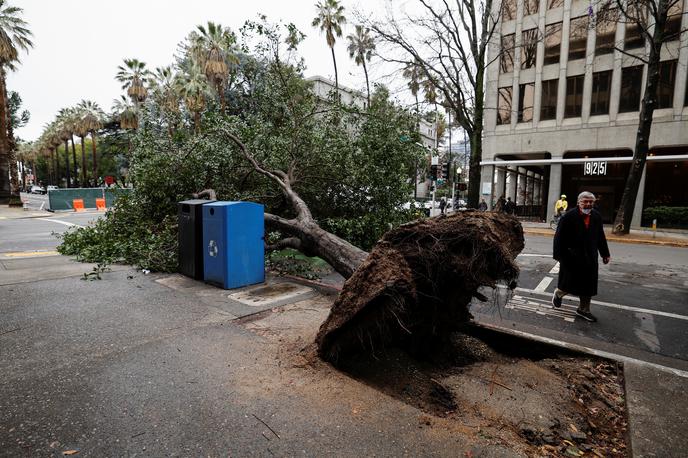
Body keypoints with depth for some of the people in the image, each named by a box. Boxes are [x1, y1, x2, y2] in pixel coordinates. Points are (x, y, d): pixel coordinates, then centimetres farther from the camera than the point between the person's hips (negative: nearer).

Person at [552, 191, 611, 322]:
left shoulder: (596, 217, 4)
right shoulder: (569, 216, -14)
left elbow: (601, 237, 13)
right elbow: (559, 237, -14)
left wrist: (605, 253, 15)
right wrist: (558, 255, -16)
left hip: (589, 257, 5)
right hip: (571, 257, -5)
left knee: (588, 285, 12)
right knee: (569, 282, 6)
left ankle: (583, 310, 27)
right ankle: (558, 293, 38)